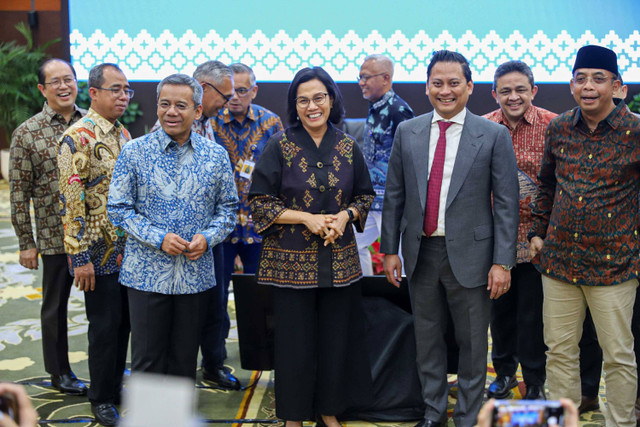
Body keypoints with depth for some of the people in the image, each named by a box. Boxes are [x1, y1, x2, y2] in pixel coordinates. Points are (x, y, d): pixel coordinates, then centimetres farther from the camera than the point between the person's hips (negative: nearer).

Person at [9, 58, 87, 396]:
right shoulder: (27, 134, -4)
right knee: (56, 304, 12)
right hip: (55, 236, -2)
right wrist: (25, 243, -5)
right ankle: (59, 371, 28)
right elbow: (19, 192, -3)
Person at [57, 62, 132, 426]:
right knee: (105, 325, 3)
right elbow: (71, 201, -18)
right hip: (99, 253, -7)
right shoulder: (79, 137, -15)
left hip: (129, 250, 7)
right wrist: (80, 257, -19)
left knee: (124, 321, 15)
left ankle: (116, 387, 31)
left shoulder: (123, 133, 10)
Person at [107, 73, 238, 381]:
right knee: (147, 359, 3)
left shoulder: (216, 156, 3)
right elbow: (118, 208, -3)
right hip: (147, 273, -2)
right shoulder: (134, 152, -2)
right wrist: (159, 238, -15)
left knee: (185, 359, 13)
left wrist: (208, 237, -10)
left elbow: (228, 207, 9)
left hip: (195, 273, 2)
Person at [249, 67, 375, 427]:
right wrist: (307, 218, -15)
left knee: (336, 336, 8)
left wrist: (345, 215, -9)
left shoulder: (347, 147, 4)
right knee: (295, 340, 4)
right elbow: (260, 202, -5)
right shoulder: (281, 145, -4)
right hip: (291, 259, -2)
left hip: (339, 259, 3)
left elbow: (365, 196, 12)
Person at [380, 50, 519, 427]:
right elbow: (394, 195, 7)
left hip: (469, 254, -3)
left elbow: (506, 202, -6)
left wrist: (502, 262, -11)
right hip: (421, 251, 3)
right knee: (427, 338, 16)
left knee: (472, 343, 9)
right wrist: (390, 249, 4)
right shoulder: (407, 133, 4)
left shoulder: (494, 135, -5)